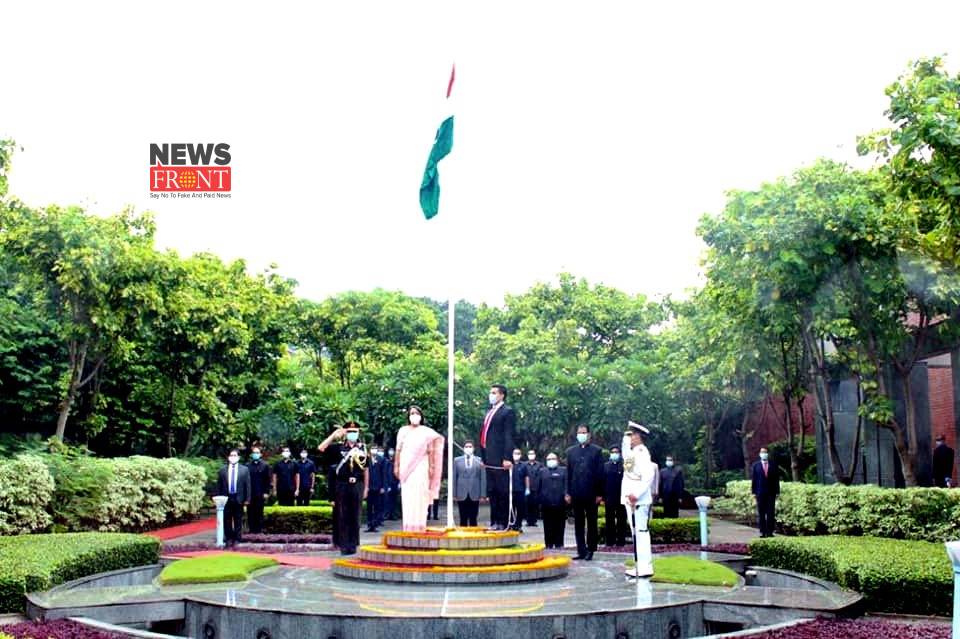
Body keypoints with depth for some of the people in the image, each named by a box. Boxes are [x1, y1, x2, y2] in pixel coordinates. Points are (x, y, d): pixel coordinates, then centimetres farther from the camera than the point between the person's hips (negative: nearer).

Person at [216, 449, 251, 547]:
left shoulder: (244, 469, 2)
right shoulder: (223, 470, 4)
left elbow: (247, 485, 1)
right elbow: (219, 486, 5)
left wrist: (247, 499, -3)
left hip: (238, 499, 0)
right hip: (226, 498, 1)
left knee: (238, 520, 5)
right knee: (227, 520, 5)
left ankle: (236, 539, 14)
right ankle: (228, 539, 14)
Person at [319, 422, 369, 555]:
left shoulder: (362, 449, 6)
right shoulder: (340, 448, 3)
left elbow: (366, 470, 9)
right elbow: (321, 448, -8)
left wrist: (365, 488, 8)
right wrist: (334, 434, -11)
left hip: (357, 485, 0)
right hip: (342, 485, 0)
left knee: (354, 516, 5)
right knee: (342, 516, 1)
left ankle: (353, 545, 12)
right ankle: (344, 545, 7)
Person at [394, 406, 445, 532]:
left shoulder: (426, 432, 5)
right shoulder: (403, 431, 12)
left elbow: (431, 452, 3)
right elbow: (399, 451, 12)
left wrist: (431, 467, -7)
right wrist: (397, 468, 6)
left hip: (420, 469, -2)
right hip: (406, 469, 2)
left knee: (420, 498, -8)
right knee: (407, 499, -1)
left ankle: (419, 527, -6)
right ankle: (408, 528, 0)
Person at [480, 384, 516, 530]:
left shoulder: (508, 411, -3)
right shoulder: (489, 412, 20)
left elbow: (509, 436, -10)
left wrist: (507, 458, -17)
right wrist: (484, 457, 16)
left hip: (500, 459, -8)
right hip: (490, 458, 8)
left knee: (502, 491, -4)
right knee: (492, 491, 9)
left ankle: (503, 523, 0)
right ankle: (494, 522, 14)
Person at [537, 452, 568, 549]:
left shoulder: (563, 470, 11)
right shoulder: (542, 471, 15)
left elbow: (566, 484, 2)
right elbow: (538, 486, 11)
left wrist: (566, 495, -11)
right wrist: (540, 500, 4)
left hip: (560, 503, -1)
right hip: (546, 503, 1)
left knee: (559, 525, 2)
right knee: (548, 526, 3)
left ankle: (559, 544, 9)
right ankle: (548, 544, 9)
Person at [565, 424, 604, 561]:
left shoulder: (596, 450, 0)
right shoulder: (571, 451, 8)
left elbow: (600, 473, -2)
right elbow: (568, 473, 8)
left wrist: (599, 493, -6)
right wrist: (568, 493, 3)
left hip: (591, 494, -2)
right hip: (576, 494, 3)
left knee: (591, 523, 6)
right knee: (578, 524, 5)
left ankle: (590, 550, 13)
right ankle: (581, 551, 10)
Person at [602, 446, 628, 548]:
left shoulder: (624, 465, -1)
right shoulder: (606, 466, 8)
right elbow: (603, 481, 6)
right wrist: (603, 497, 1)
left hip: (621, 497, -2)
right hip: (609, 497, 3)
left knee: (621, 520, 4)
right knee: (609, 520, 6)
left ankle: (621, 540, 8)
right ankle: (610, 540, 11)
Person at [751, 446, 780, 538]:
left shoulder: (773, 465, 7)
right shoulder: (756, 465, 5)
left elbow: (777, 479, 7)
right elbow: (754, 479, 4)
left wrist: (777, 492, 1)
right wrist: (754, 492, 0)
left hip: (771, 493, 1)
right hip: (760, 493, 0)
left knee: (771, 513, 0)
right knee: (761, 513, 1)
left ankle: (770, 532, 3)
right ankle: (762, 531, 5)